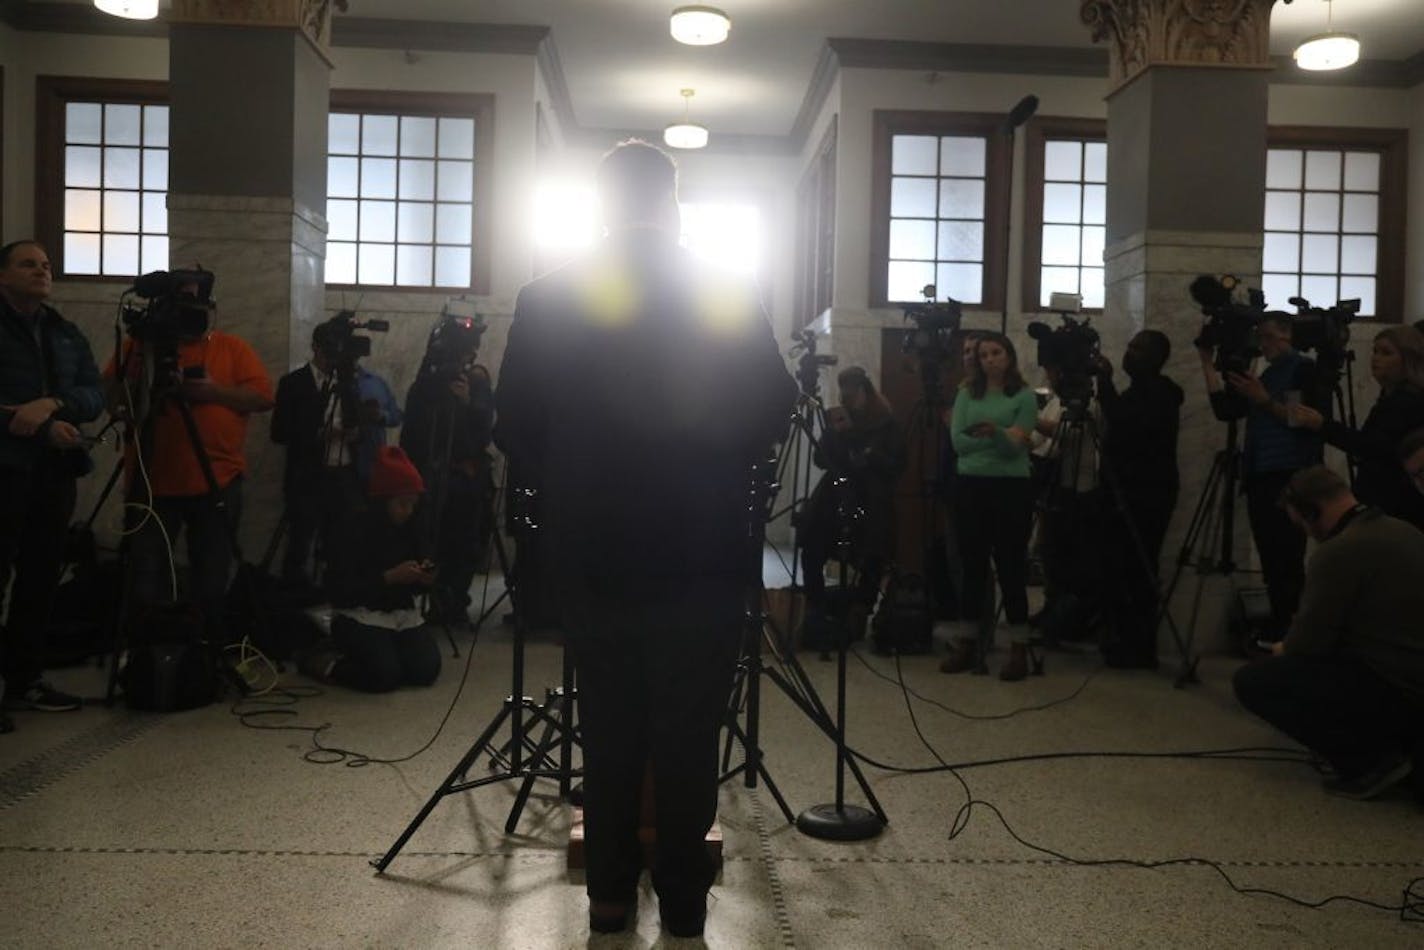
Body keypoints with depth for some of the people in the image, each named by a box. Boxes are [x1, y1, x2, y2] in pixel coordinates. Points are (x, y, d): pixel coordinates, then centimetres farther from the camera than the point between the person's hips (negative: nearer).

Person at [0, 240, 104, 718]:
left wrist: (52, 403, -13)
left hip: (54, 472, 5)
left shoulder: (67, 334, 17)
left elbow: (94, 396, 6)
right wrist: (43, 427, -13)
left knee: (40, 580, 7)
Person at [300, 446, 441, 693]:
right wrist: (389, 577, -21)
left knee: (427, 669, -15)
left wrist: (424, 580, -8)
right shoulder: (354, 531, -11)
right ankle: (326, 662, 4)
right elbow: (338, 590, -16)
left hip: (402, 613, 7)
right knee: (384, 674, -27)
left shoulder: (409, 530, 7)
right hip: (360, 615, -6)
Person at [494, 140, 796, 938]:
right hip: (704, 554, -1)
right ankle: (684, 897, 20)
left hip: (593, 552, 1)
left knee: (608, 728, 14)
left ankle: (611, 893, 23)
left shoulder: (549, 299, -2)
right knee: (689, 733, 9)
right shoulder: (730, 297, -4)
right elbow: (774, 410, -3)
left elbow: (515, 424, -1)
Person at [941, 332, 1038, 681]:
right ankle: (968, 643, 14)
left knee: (1010, 566, -2)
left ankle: (1019, 649, 3)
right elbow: (958, 441, -2)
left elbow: (1014, 447, -10)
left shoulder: (1024, 396, 0)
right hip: (971, 486, 3)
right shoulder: (967, 393, 9)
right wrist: (1000, 437, -11)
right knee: (973, 565, 7)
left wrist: (994, 432, -29)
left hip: (1012, 487, -3)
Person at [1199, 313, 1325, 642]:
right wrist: (1207, 363, 11)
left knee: (1286, 566, -11)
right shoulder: (1266, 376, 23)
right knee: (1273, 566, 6)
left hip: (1291, 481, -7)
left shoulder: (1305, 370, 0)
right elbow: (1224, 410, 13)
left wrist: (1265, 401, -16)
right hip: (1260, 479, 7)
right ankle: (1277, 634, 8)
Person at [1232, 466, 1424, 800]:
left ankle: (1370, 760, -6)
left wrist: (1283, 650, 11)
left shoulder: (1338, 551, -17)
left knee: (1253, 680, -6)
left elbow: (1308, 643, -12)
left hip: (1393, 692, -9)